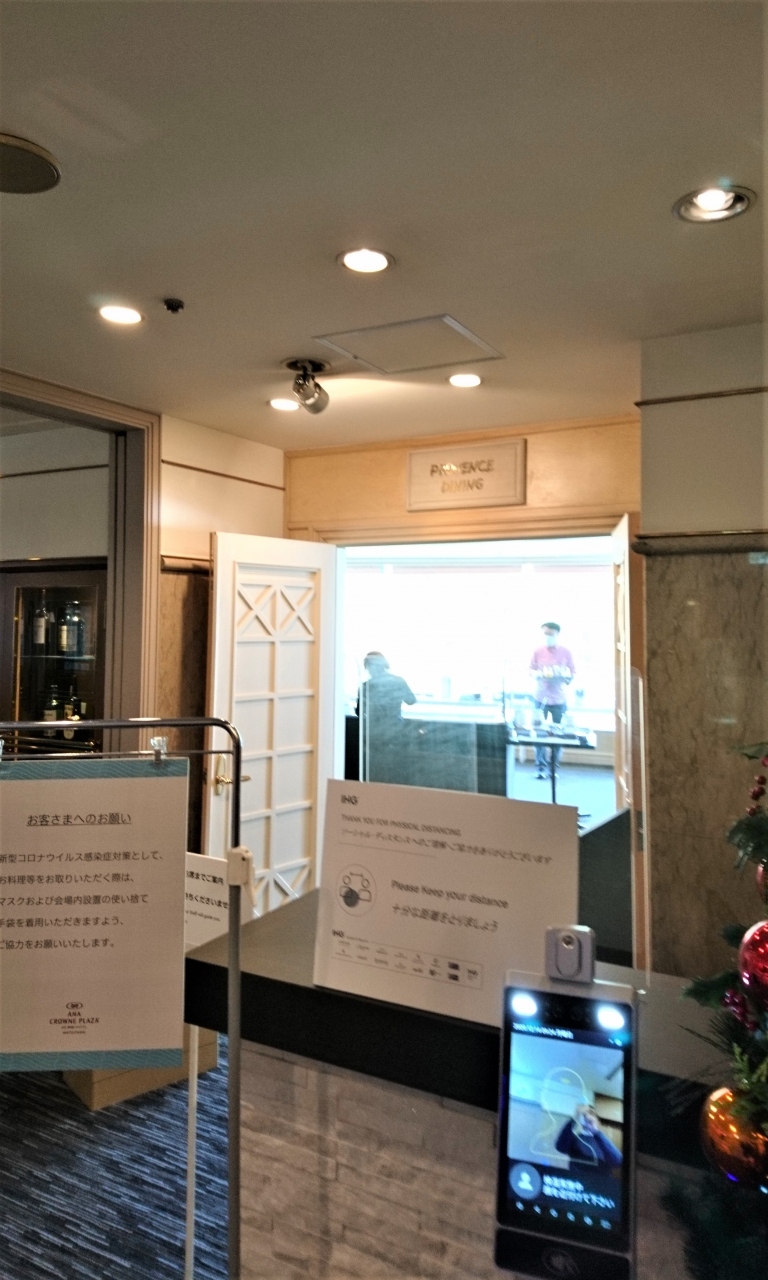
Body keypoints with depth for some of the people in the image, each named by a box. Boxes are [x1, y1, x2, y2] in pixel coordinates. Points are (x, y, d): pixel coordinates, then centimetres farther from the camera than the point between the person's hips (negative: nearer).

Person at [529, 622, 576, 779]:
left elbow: (572, 673, 4)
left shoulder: (565, 652, -1)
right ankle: (541, 767, 6)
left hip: (559, 699, 0)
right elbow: (531, 670, 6)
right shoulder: (538, 651, 0)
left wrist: (564, 676, -16)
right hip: (541, 697, 0)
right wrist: (537, 674, -15)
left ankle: (554, 767, 16)